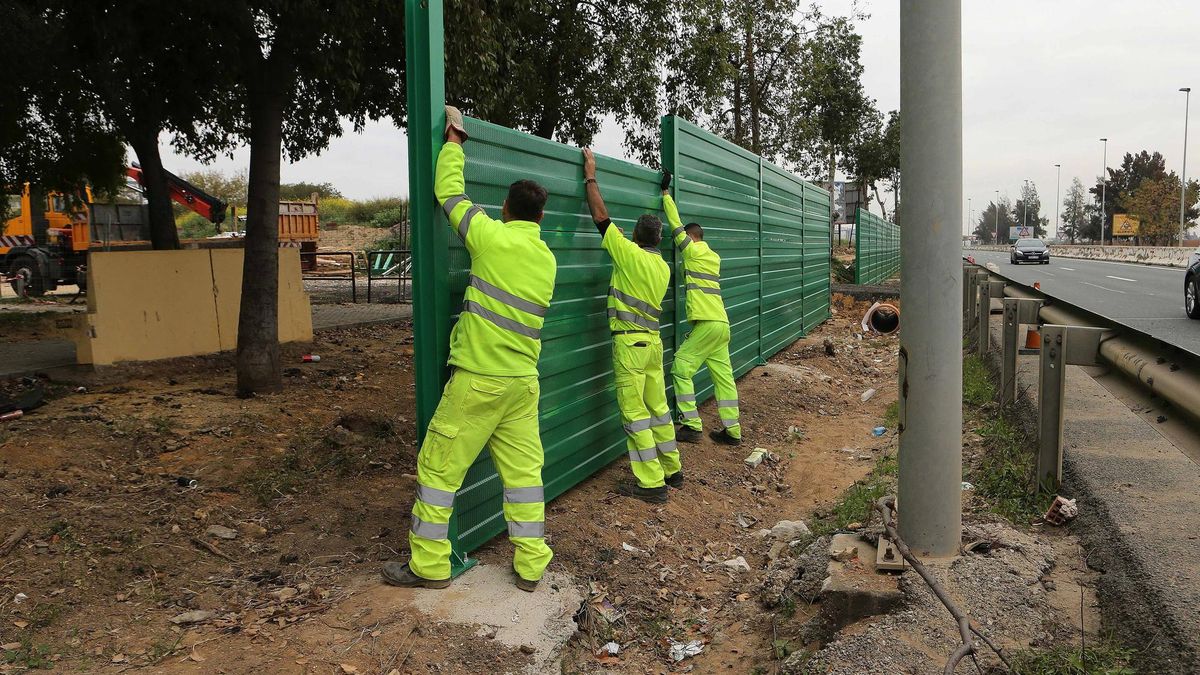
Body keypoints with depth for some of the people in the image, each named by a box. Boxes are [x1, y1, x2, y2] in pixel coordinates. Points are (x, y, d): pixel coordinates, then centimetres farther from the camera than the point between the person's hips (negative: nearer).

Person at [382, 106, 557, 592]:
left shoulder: (492, 237, -10)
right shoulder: (547, 260, 8)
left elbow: (449, 192, 2)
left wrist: (453, 141, 16)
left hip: (477, 379, -6)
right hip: (524, 381, 6)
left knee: (439, 467, 6)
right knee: (523, 470, 12)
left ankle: (429, 565, 15)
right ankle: (531, 564, 17)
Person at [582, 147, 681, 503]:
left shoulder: (630, 254, -12)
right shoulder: (663, 267, 10)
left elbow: (601, 216, -9)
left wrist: (590, 175, 0)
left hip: (630, 343, -8)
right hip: (653, 341, 8)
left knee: (635, 413, -3)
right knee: (658, 408, 16)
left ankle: (651, 483, -1)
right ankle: (672, 469, 25)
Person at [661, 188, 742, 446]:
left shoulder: (694, 251, -3)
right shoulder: (713, 256, 18)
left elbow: (675, 225, 3)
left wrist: (666, 194, 13)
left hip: (707, 324, -8)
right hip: (722, 324, 8)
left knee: (681, 367, -1)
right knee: (723, 375, 8)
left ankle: (691, 426, -3)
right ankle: (732, 430, 8)